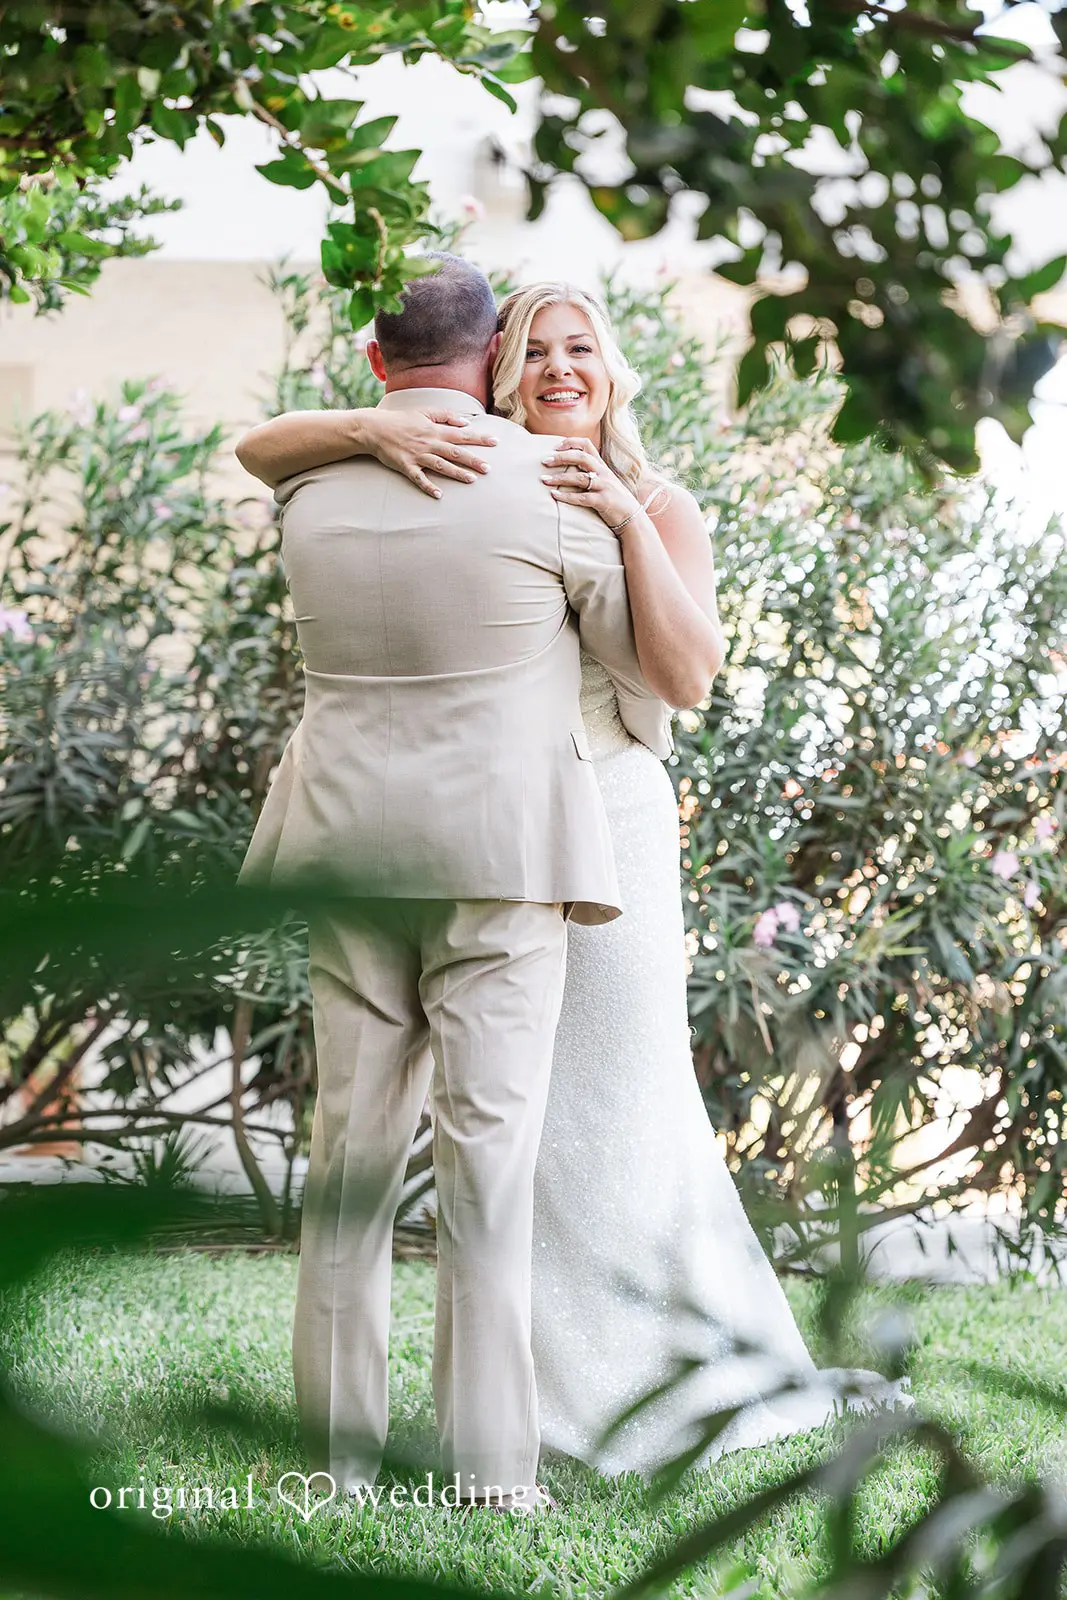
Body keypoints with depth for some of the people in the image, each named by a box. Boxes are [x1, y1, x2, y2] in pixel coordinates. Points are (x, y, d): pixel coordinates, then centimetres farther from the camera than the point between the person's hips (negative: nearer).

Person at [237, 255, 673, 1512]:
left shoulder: (310, 488, 5)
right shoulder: (544, 483, -6)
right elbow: (640, 651, 7)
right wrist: (646, 733, 29)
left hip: (347, 846, 4)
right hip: (499, 846, -4)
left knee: (352, 1134, 8)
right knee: (488, 1145, -2)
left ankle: (339, 1443, 11)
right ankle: (488, 1462, -1)